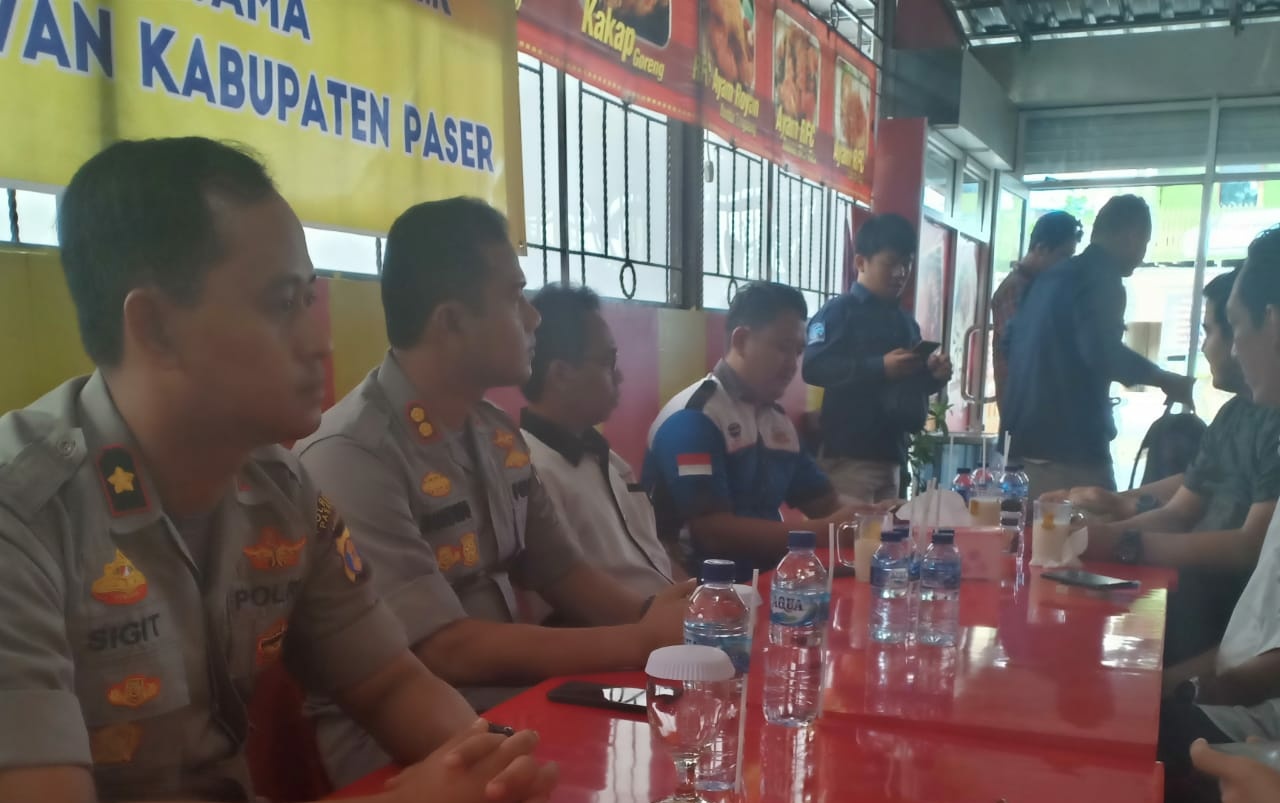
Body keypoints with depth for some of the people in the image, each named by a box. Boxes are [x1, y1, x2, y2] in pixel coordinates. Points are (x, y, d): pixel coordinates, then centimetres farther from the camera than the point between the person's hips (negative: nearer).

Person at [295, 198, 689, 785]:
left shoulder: (497, 433, 5)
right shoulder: (352, 457, -21)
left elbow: (559, 571, 11)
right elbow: (444, 651, -23)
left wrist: (651, 616, -9)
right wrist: (642, 640, -19)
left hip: (512, 700, 8)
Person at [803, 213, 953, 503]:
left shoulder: (905, 322, 17)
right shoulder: (839, 311, -5)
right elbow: (814, 367, -19)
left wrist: (933, 375, 3)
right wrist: (880, 367, -23)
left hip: (891, 453, 7)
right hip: (848, 454, -7)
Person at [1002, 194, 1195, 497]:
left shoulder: (1055, 274, 18)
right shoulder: (1101, 277, -9)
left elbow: (1010, 340, 23)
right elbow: (1101, 352, -22)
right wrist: (1165, 380, -10)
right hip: (1068, 443, -9)